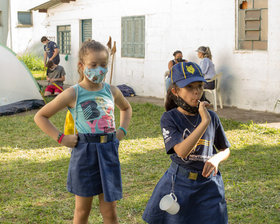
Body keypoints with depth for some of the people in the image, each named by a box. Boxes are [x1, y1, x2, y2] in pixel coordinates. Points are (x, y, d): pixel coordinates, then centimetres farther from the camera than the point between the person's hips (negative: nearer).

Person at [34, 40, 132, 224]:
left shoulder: (112, 91, 5)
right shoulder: (73, 94, -6)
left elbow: (127, 108, 29)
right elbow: (40, 116, 0)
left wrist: (122, 130, 13)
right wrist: (60, 138, -8)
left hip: (109, 152, 3)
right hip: (84, 153, -3)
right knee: (83, 209, 10)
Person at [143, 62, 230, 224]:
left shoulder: (212, 117, 0)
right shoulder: (169, 118, -10)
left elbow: (225, 150, 12)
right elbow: (182, 151, -24)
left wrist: (216, 159, -11)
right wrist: (204, 122, -27)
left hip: (208, 184, 2)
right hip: (179, 184, -2)